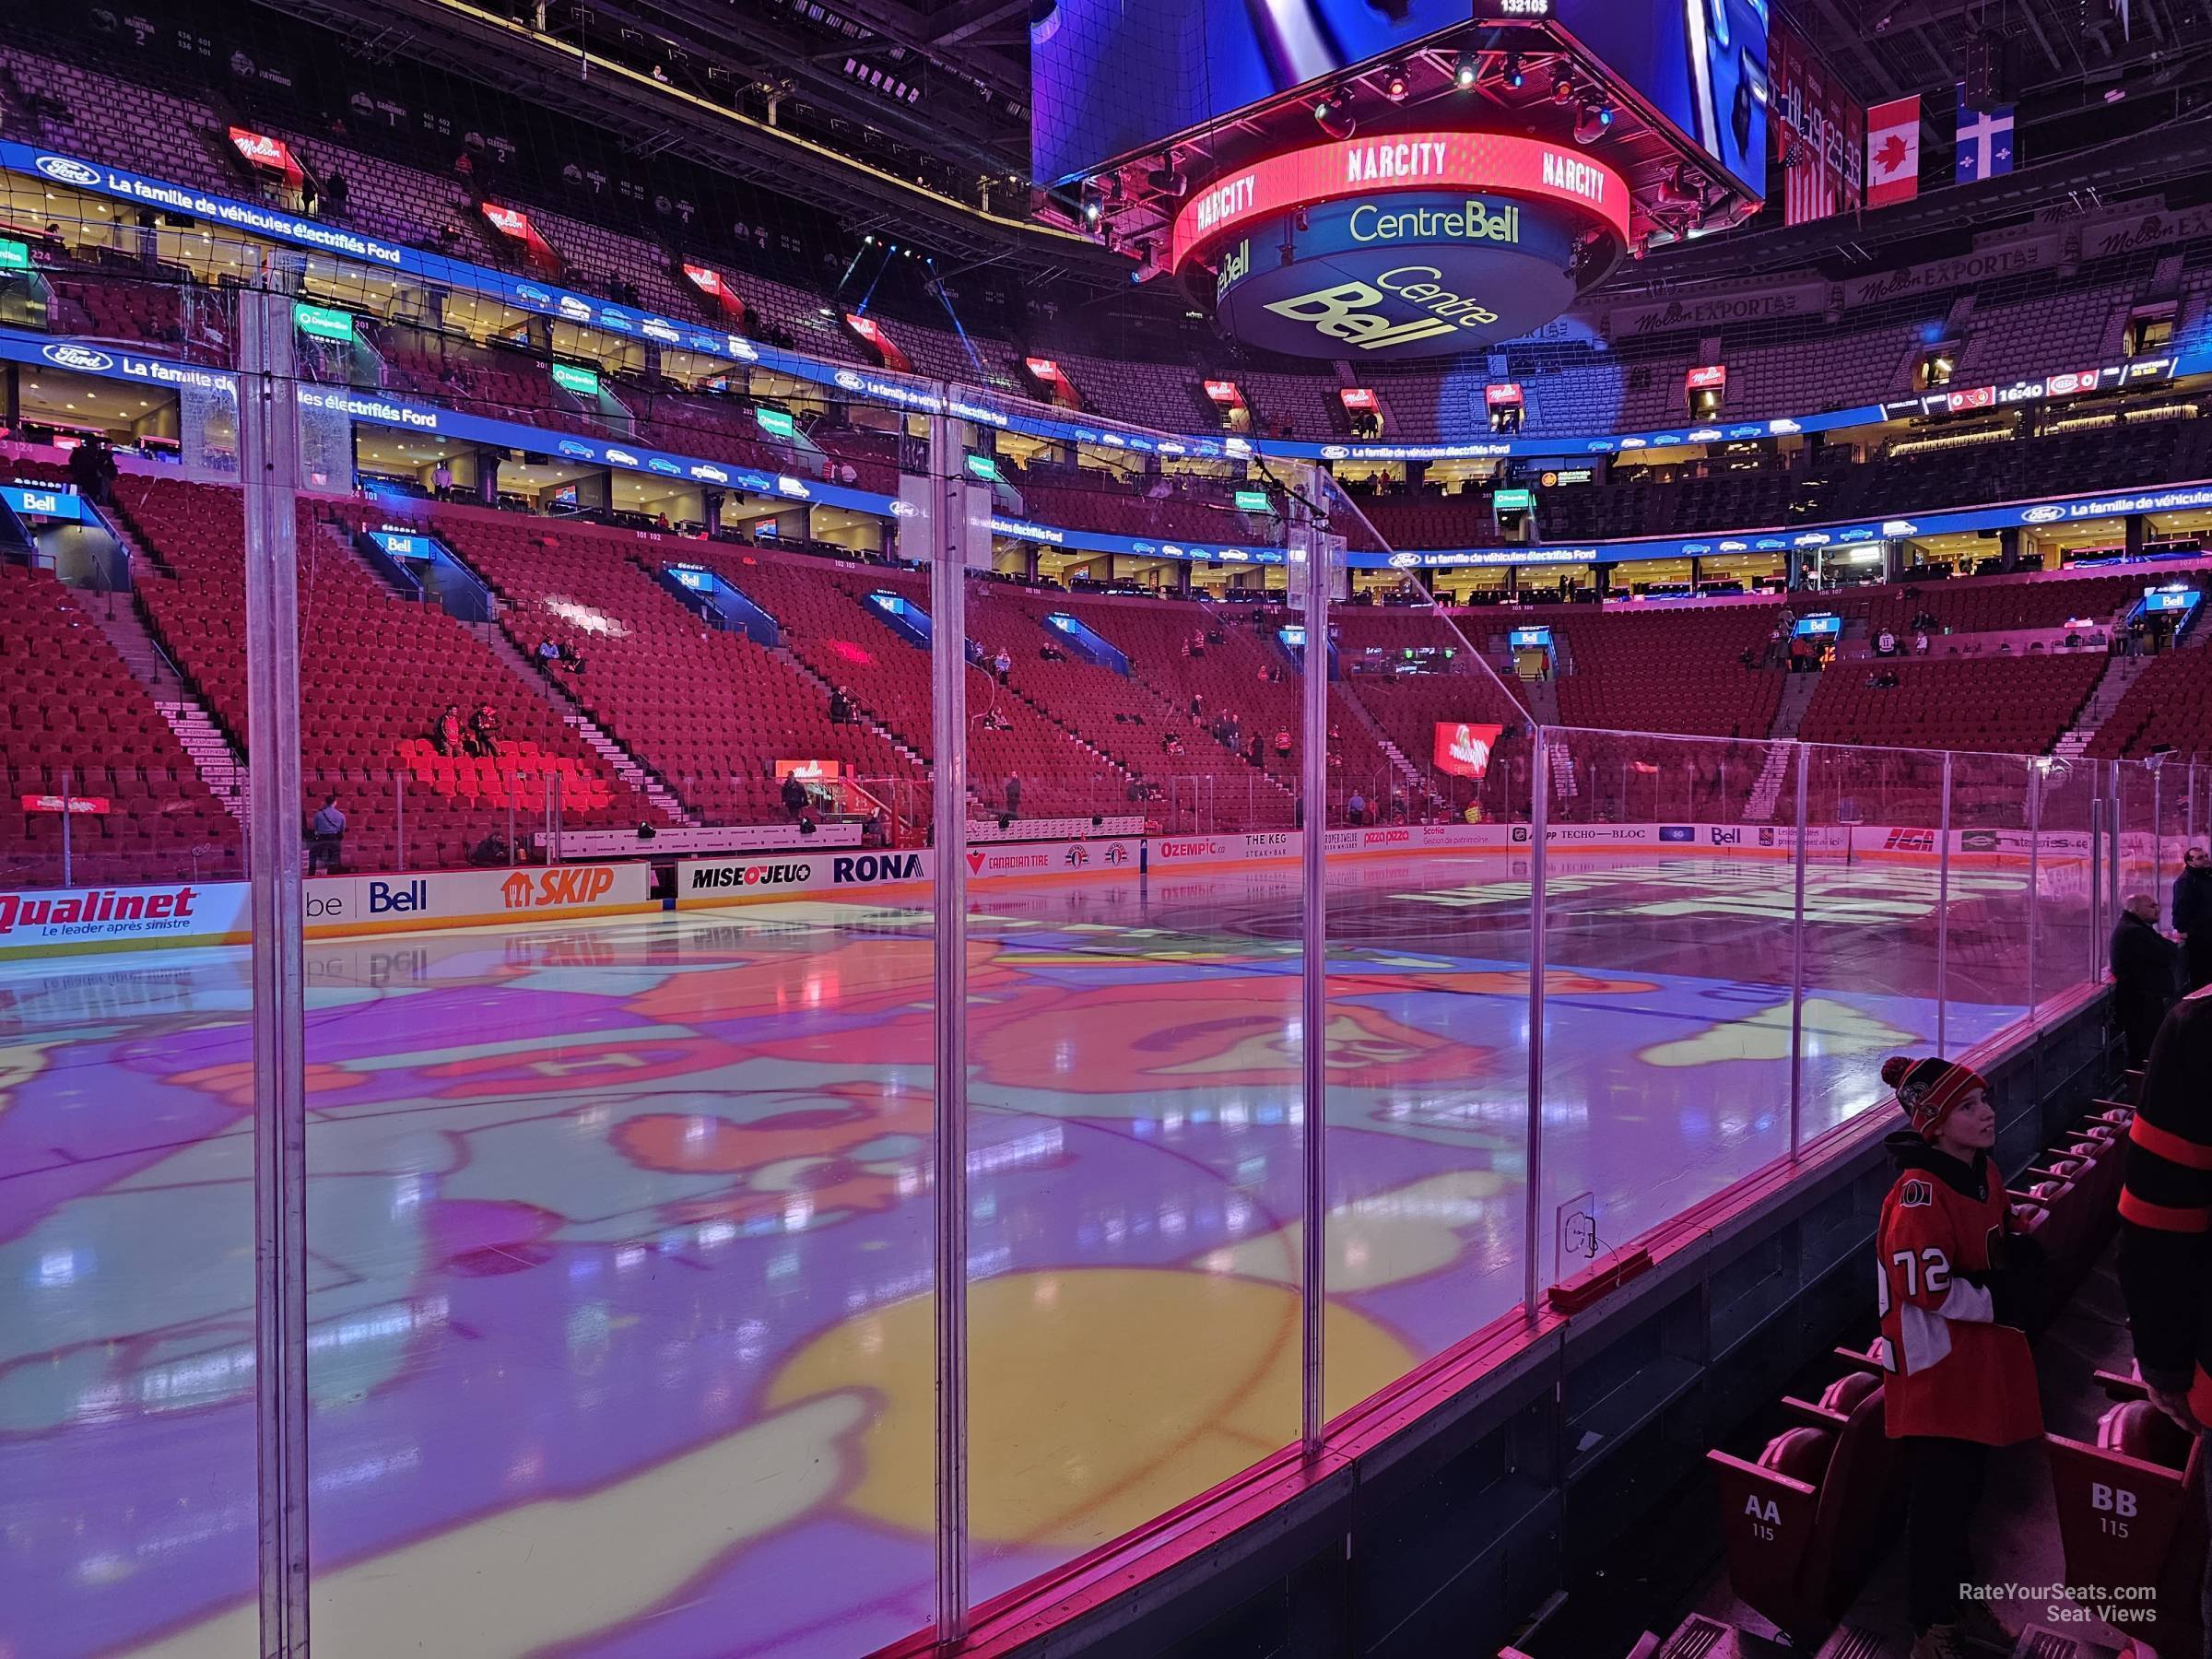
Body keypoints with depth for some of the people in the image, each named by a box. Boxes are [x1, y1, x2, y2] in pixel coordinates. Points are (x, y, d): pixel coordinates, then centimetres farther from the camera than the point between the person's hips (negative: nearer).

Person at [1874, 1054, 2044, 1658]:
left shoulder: (1985, 1174, 4)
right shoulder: (1918, 1194, -24)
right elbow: (1928, 1289, -23)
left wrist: (2018, 1255, -1)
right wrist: (1997, 1302, -14)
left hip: (1982, 1360, 8)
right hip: (1936, 1366, -8)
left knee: (1966, 1485, 20)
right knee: (1938, 1495, 1)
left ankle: (1957, 1600, 38)